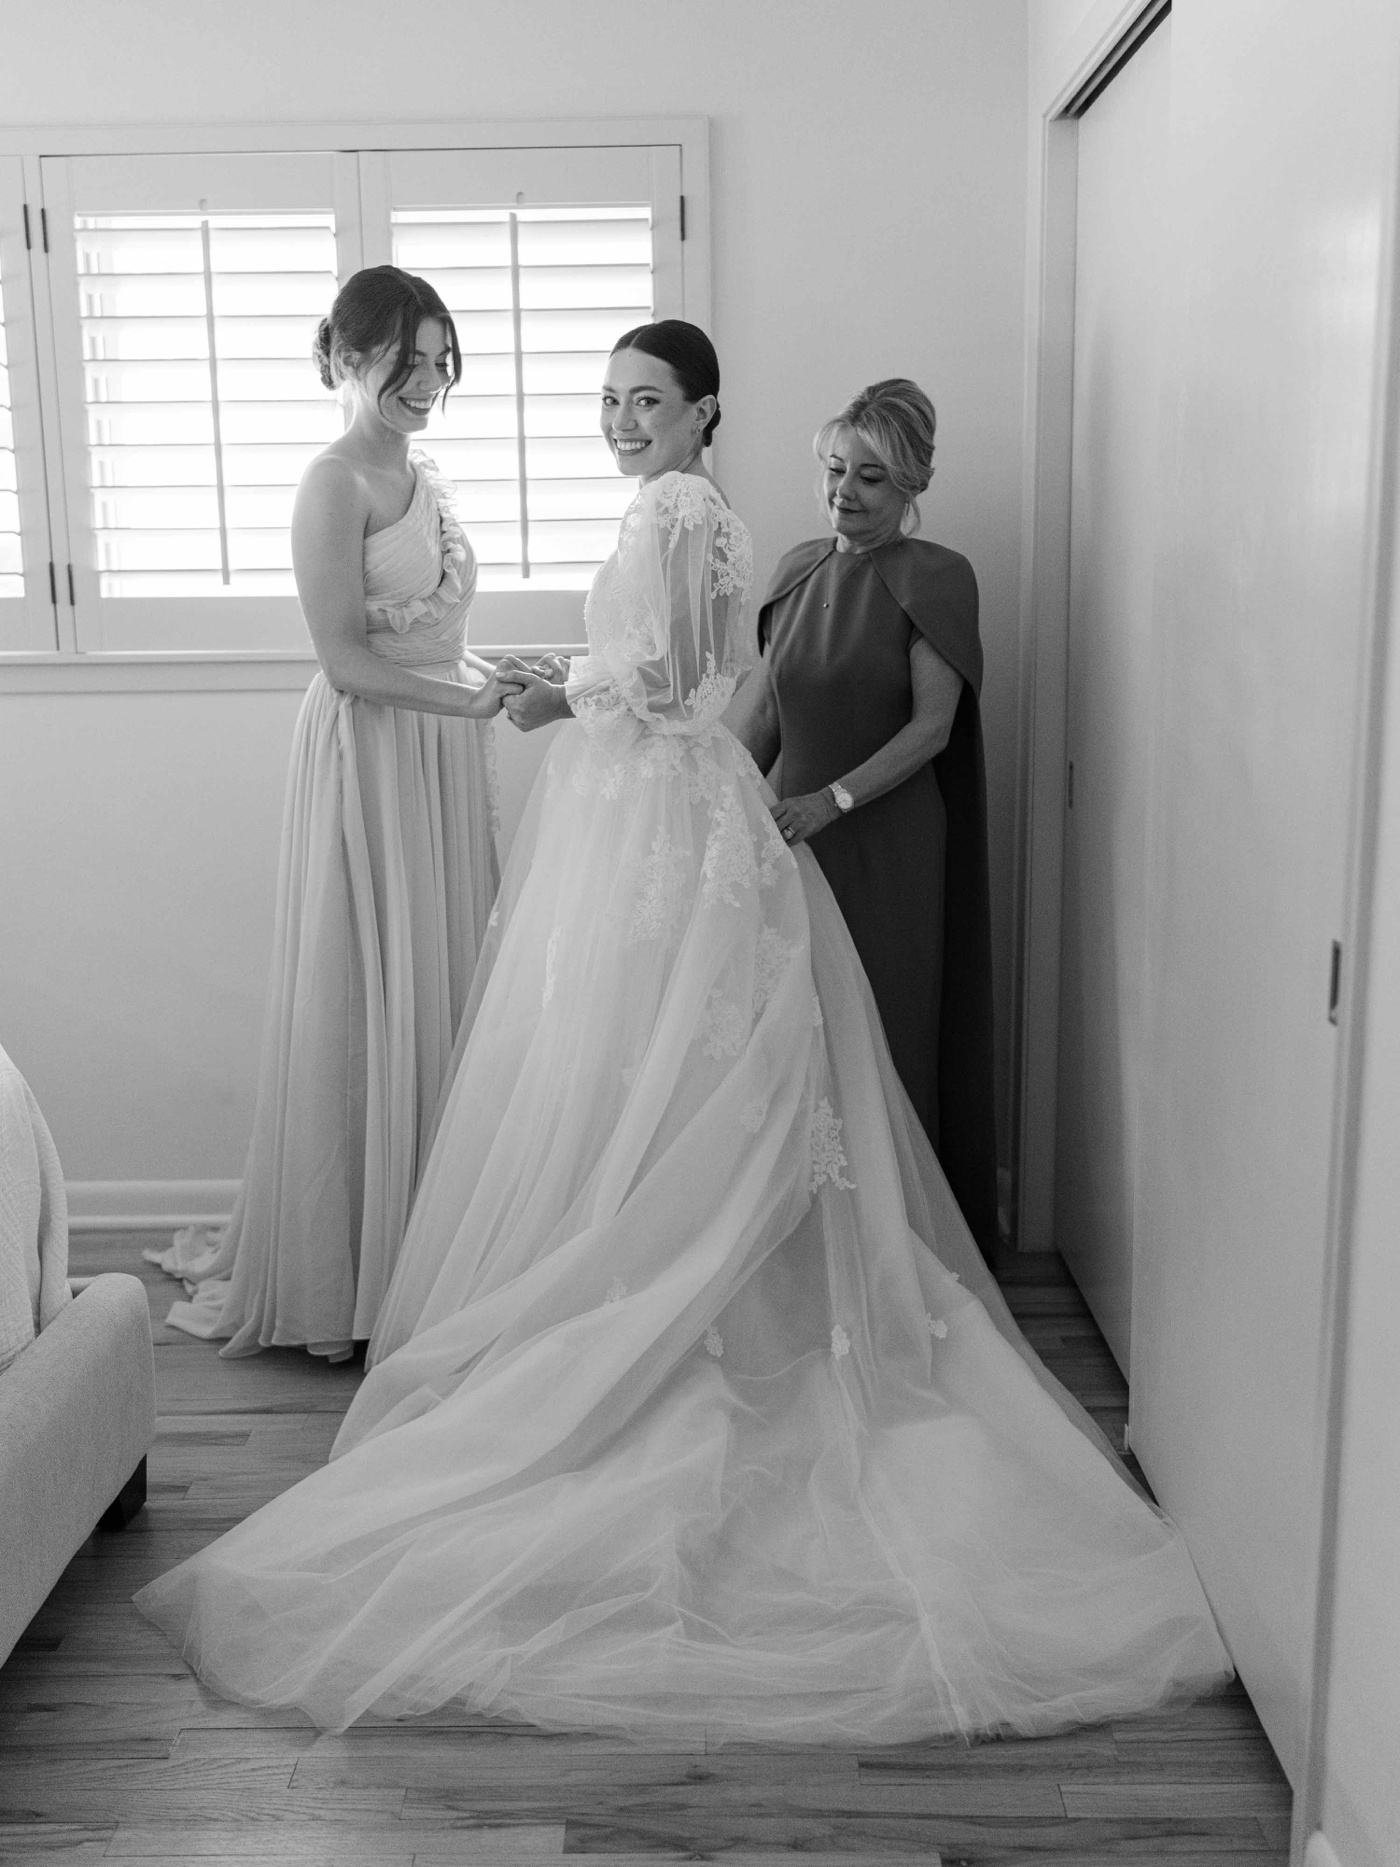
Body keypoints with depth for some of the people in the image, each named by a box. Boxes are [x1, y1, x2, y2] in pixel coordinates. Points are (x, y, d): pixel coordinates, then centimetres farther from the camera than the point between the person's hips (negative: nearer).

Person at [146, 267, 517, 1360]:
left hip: (446, 763, 8)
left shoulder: (425, 478, 15)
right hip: (369, 761, -8)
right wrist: (474, 697, -20)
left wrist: (501, 686, 5)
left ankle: (432, 1253, 22)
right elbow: (348, 660, -17)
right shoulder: (335, 484, -11)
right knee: (370, 1003, -1)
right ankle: (346, 1277, 13)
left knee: (443, 992, 10)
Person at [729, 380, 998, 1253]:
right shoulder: (799, 569, 12)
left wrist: (835, 798, -22)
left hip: (888, 847, -5)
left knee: (884, 1037, 1)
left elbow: (932, 725, -12)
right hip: (795, 839, 5)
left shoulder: (934, 577, -5)